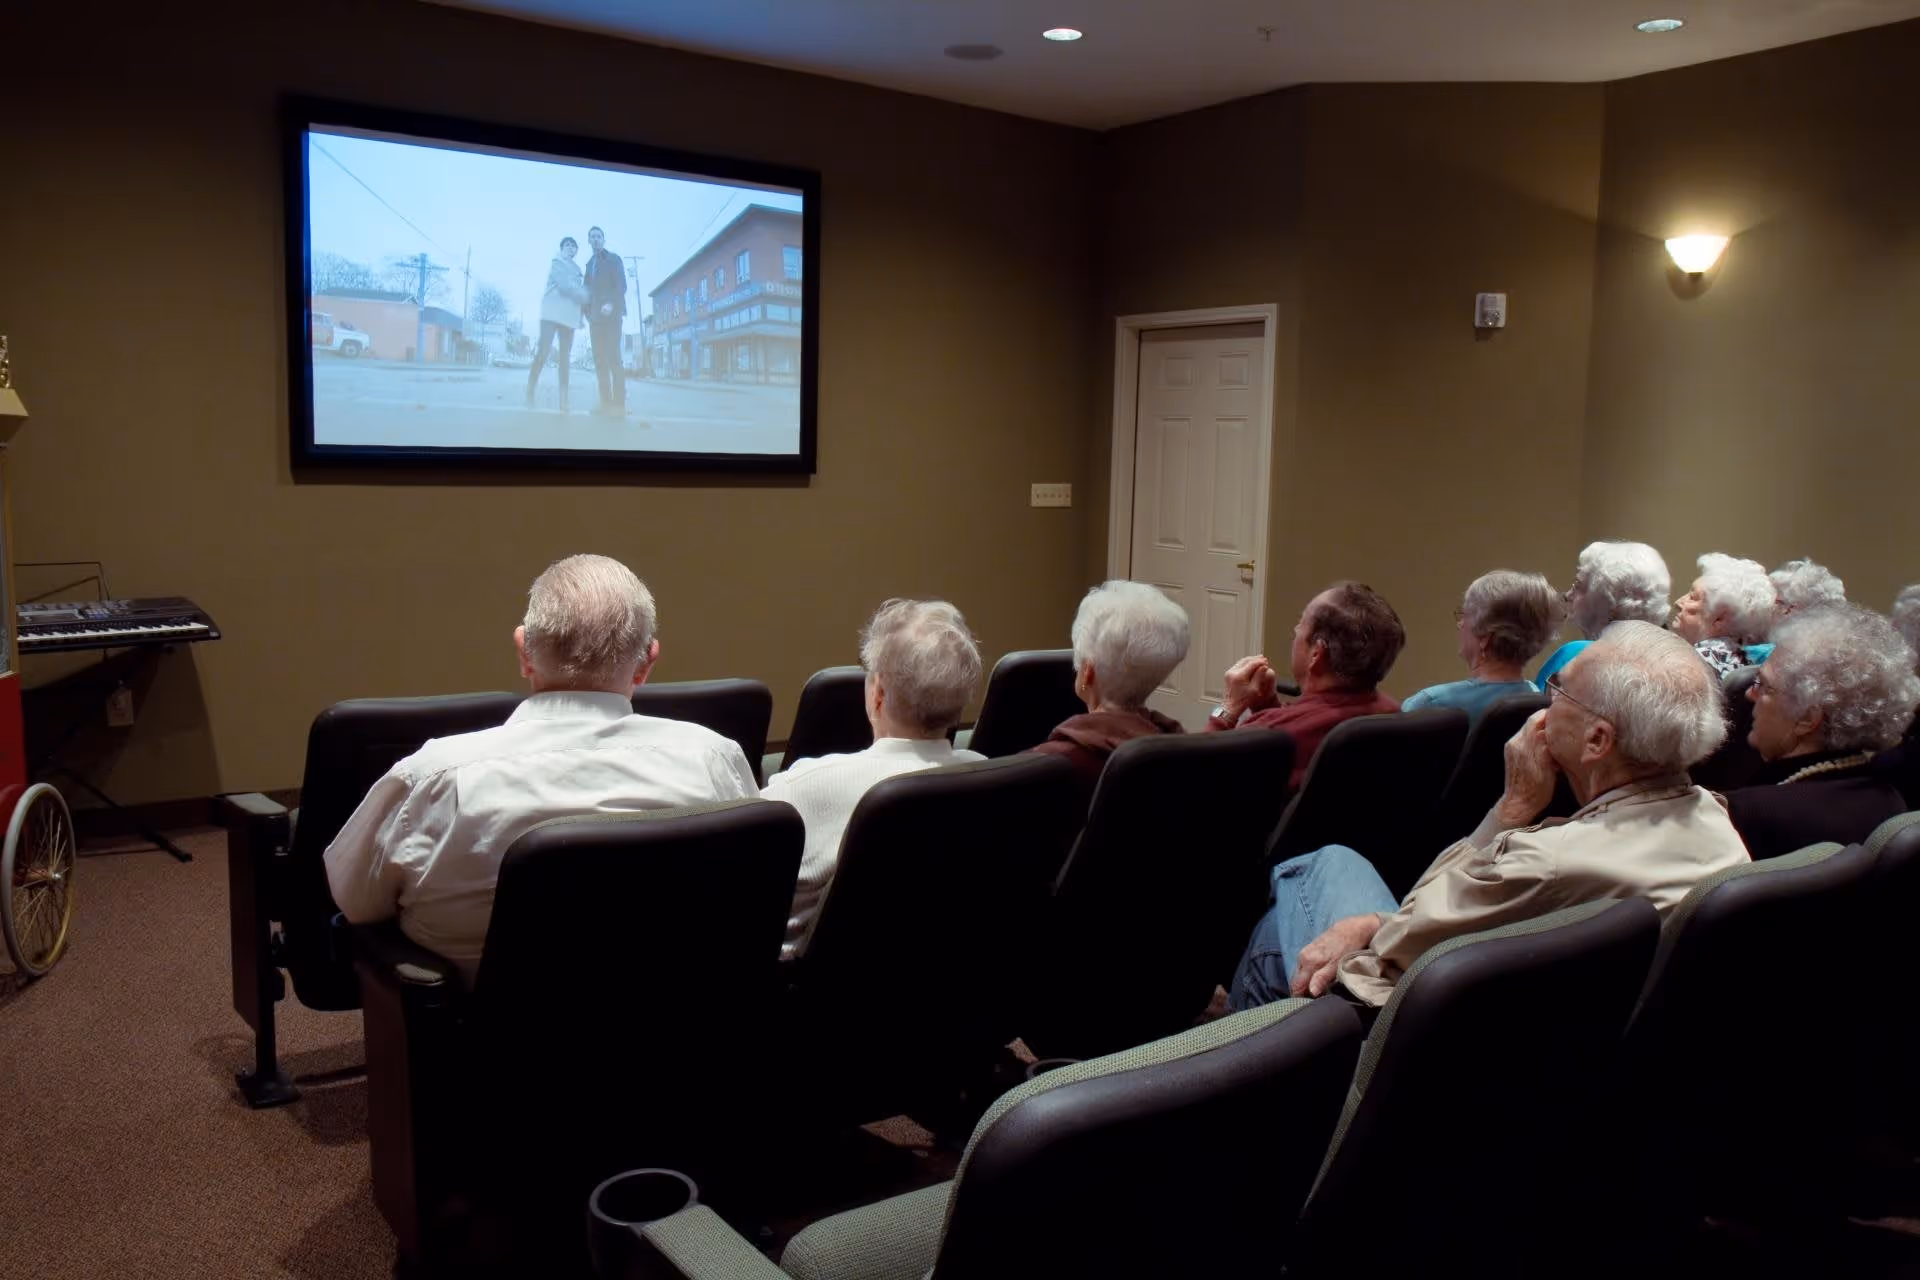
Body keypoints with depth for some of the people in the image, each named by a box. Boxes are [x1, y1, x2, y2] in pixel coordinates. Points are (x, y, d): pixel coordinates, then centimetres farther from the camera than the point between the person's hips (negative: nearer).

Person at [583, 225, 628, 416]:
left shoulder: (614, 259, 4)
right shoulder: (590, 263, 21)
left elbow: (621, 286, -7)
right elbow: (588, 290, 21)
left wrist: (611, 304, -23)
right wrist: (586, 313, 9)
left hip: (611, 314, -6)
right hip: (595, 316, 6)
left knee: (613, 357, -14)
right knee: (599, 359, -1)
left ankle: (619, 403, -17)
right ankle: (606, 401, -2)